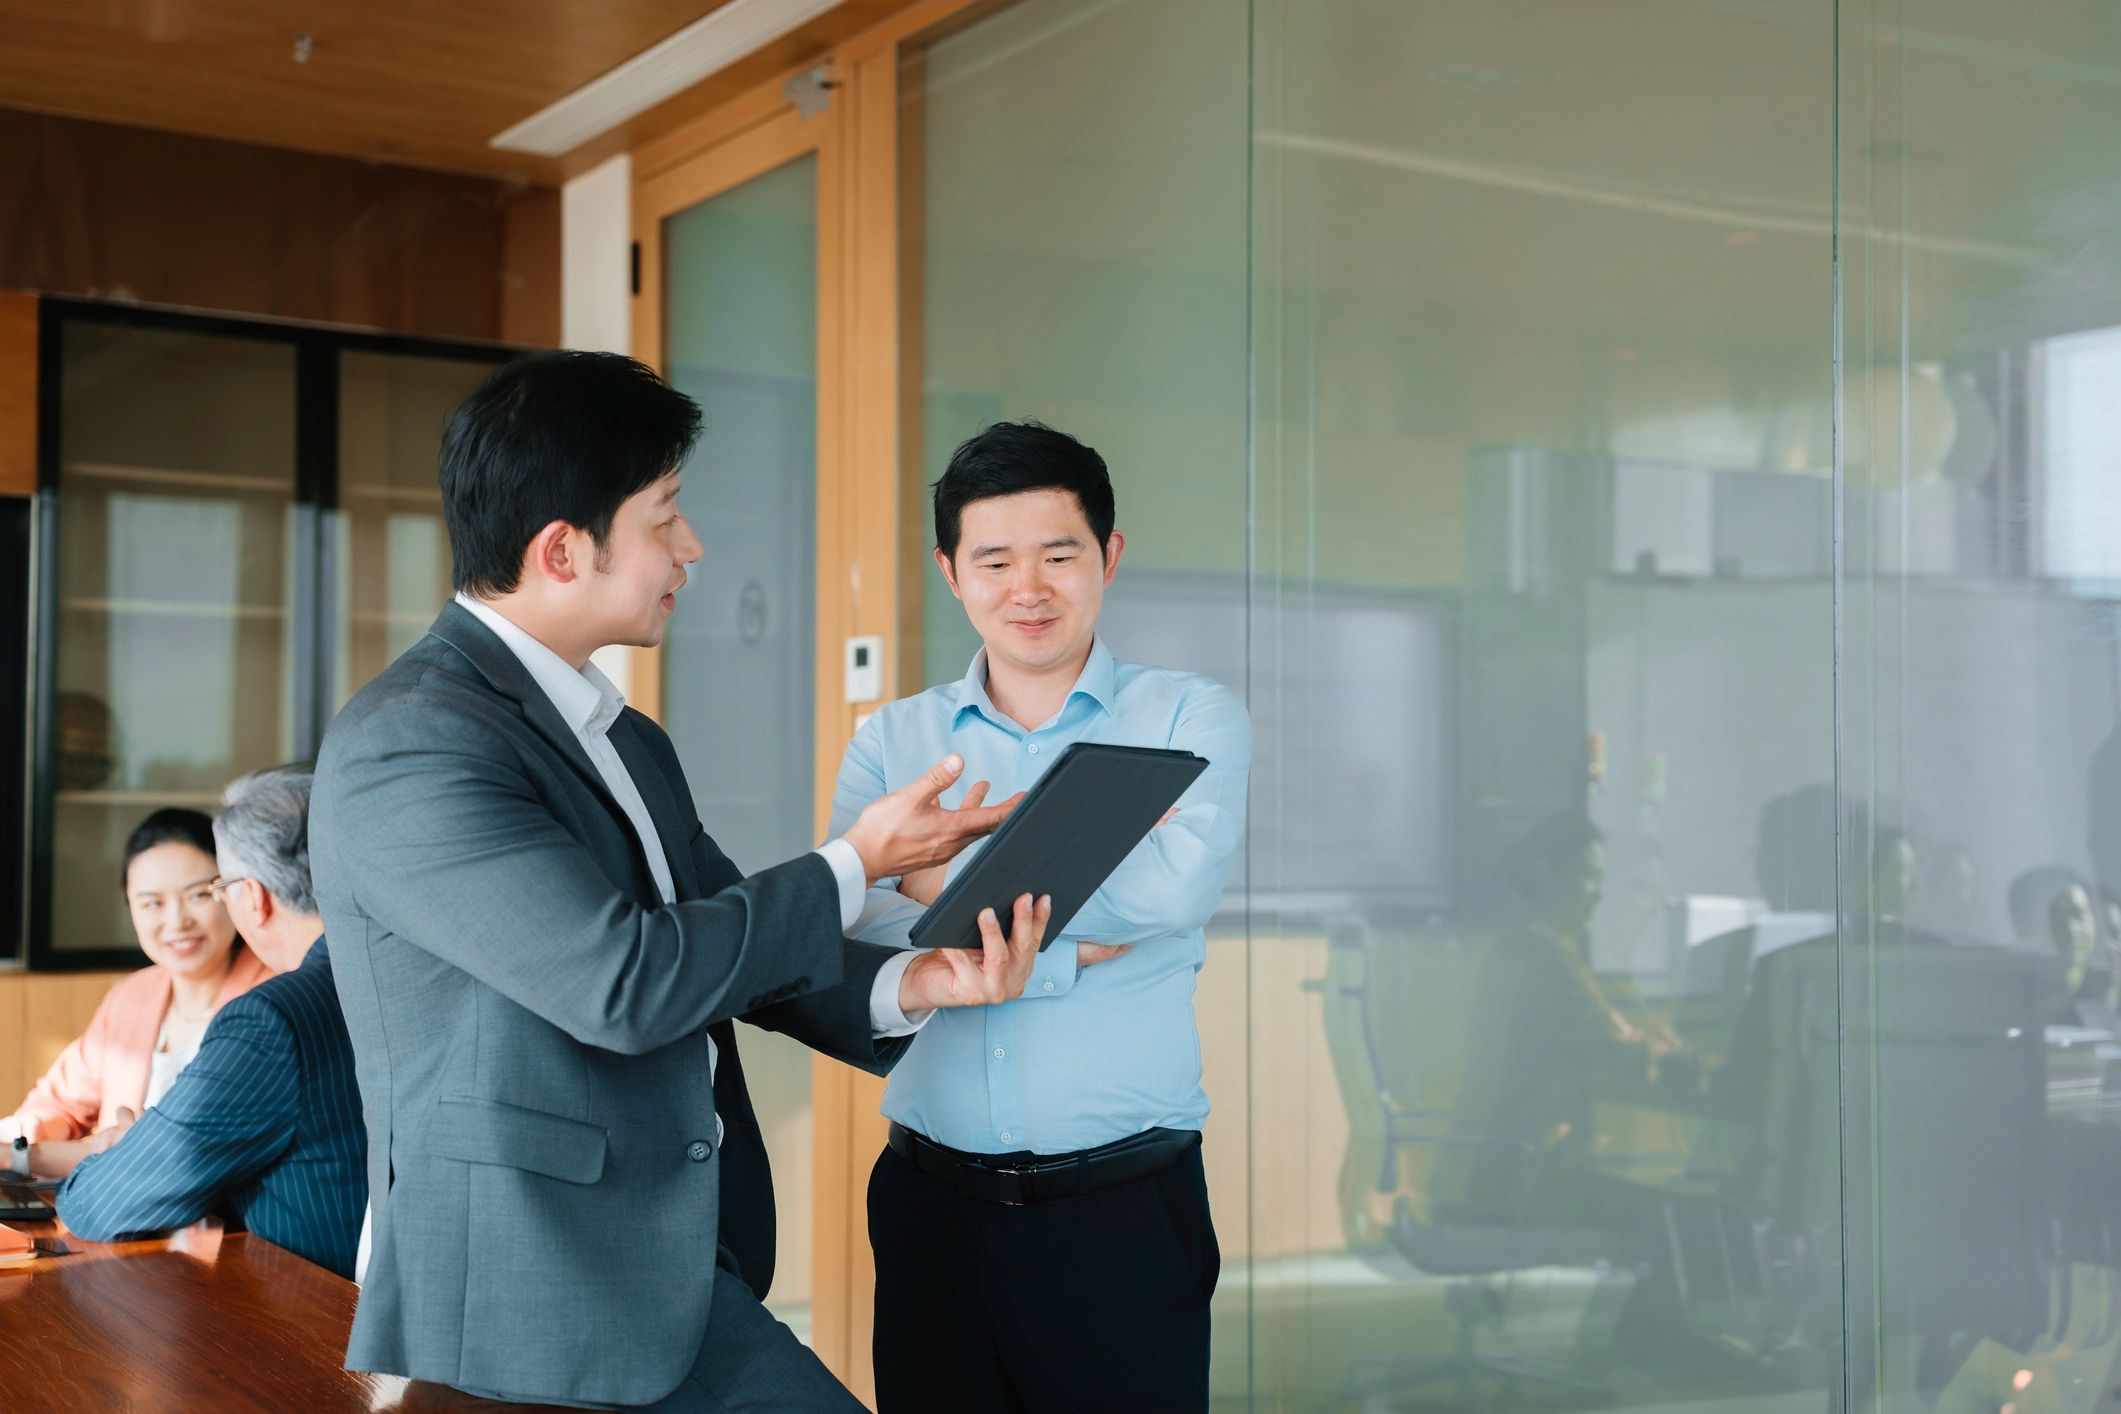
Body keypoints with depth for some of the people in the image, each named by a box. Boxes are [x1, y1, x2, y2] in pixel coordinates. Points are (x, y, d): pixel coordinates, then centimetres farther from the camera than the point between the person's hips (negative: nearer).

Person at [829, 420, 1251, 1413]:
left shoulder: (1191, 718, 2)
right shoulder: (890, 743, 7)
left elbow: (1174, 886, -17)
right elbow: (850, 940, -9)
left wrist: (948, 873, -10)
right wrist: (1075, 948, -14)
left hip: (1125, 1214, -2)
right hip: (934, 1208, 2)